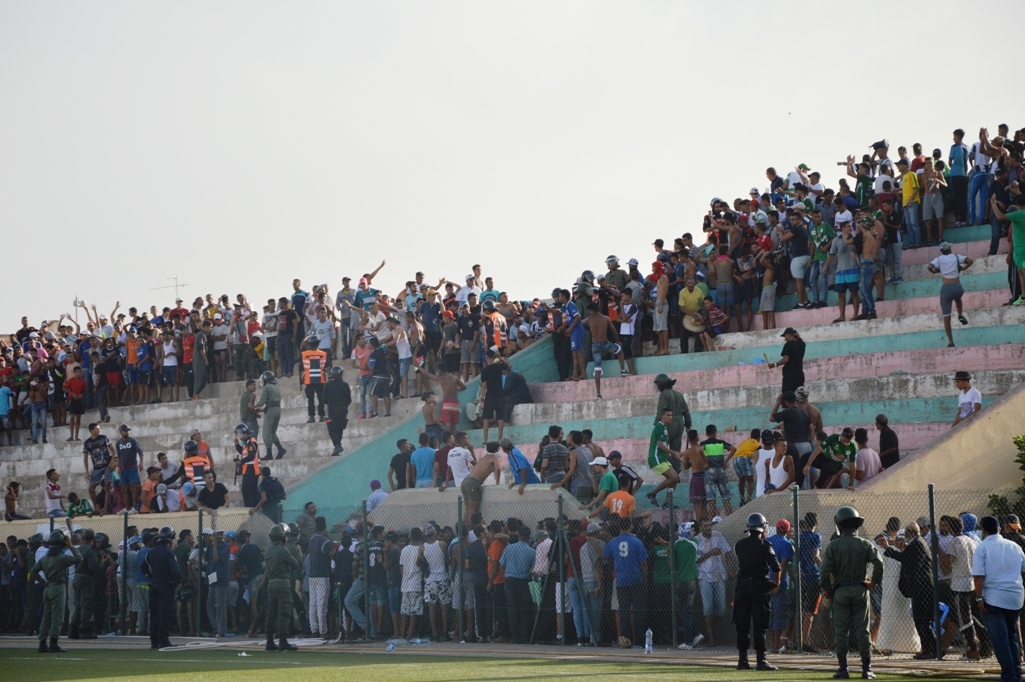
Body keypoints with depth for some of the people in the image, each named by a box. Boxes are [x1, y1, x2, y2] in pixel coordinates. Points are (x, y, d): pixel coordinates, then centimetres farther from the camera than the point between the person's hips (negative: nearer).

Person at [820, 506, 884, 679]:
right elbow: (879, 563, -12)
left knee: (841, 631, 4)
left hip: (840, 591, -1)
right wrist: (874, 581, 0)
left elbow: (826, 570, -11)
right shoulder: (865, 544, 0)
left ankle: (843, 669, 2)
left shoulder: (833, 546, -4)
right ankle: (867, 669, 2)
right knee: (862, 631, 4)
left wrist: (825, 589, 1)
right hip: (860, 590, 1)